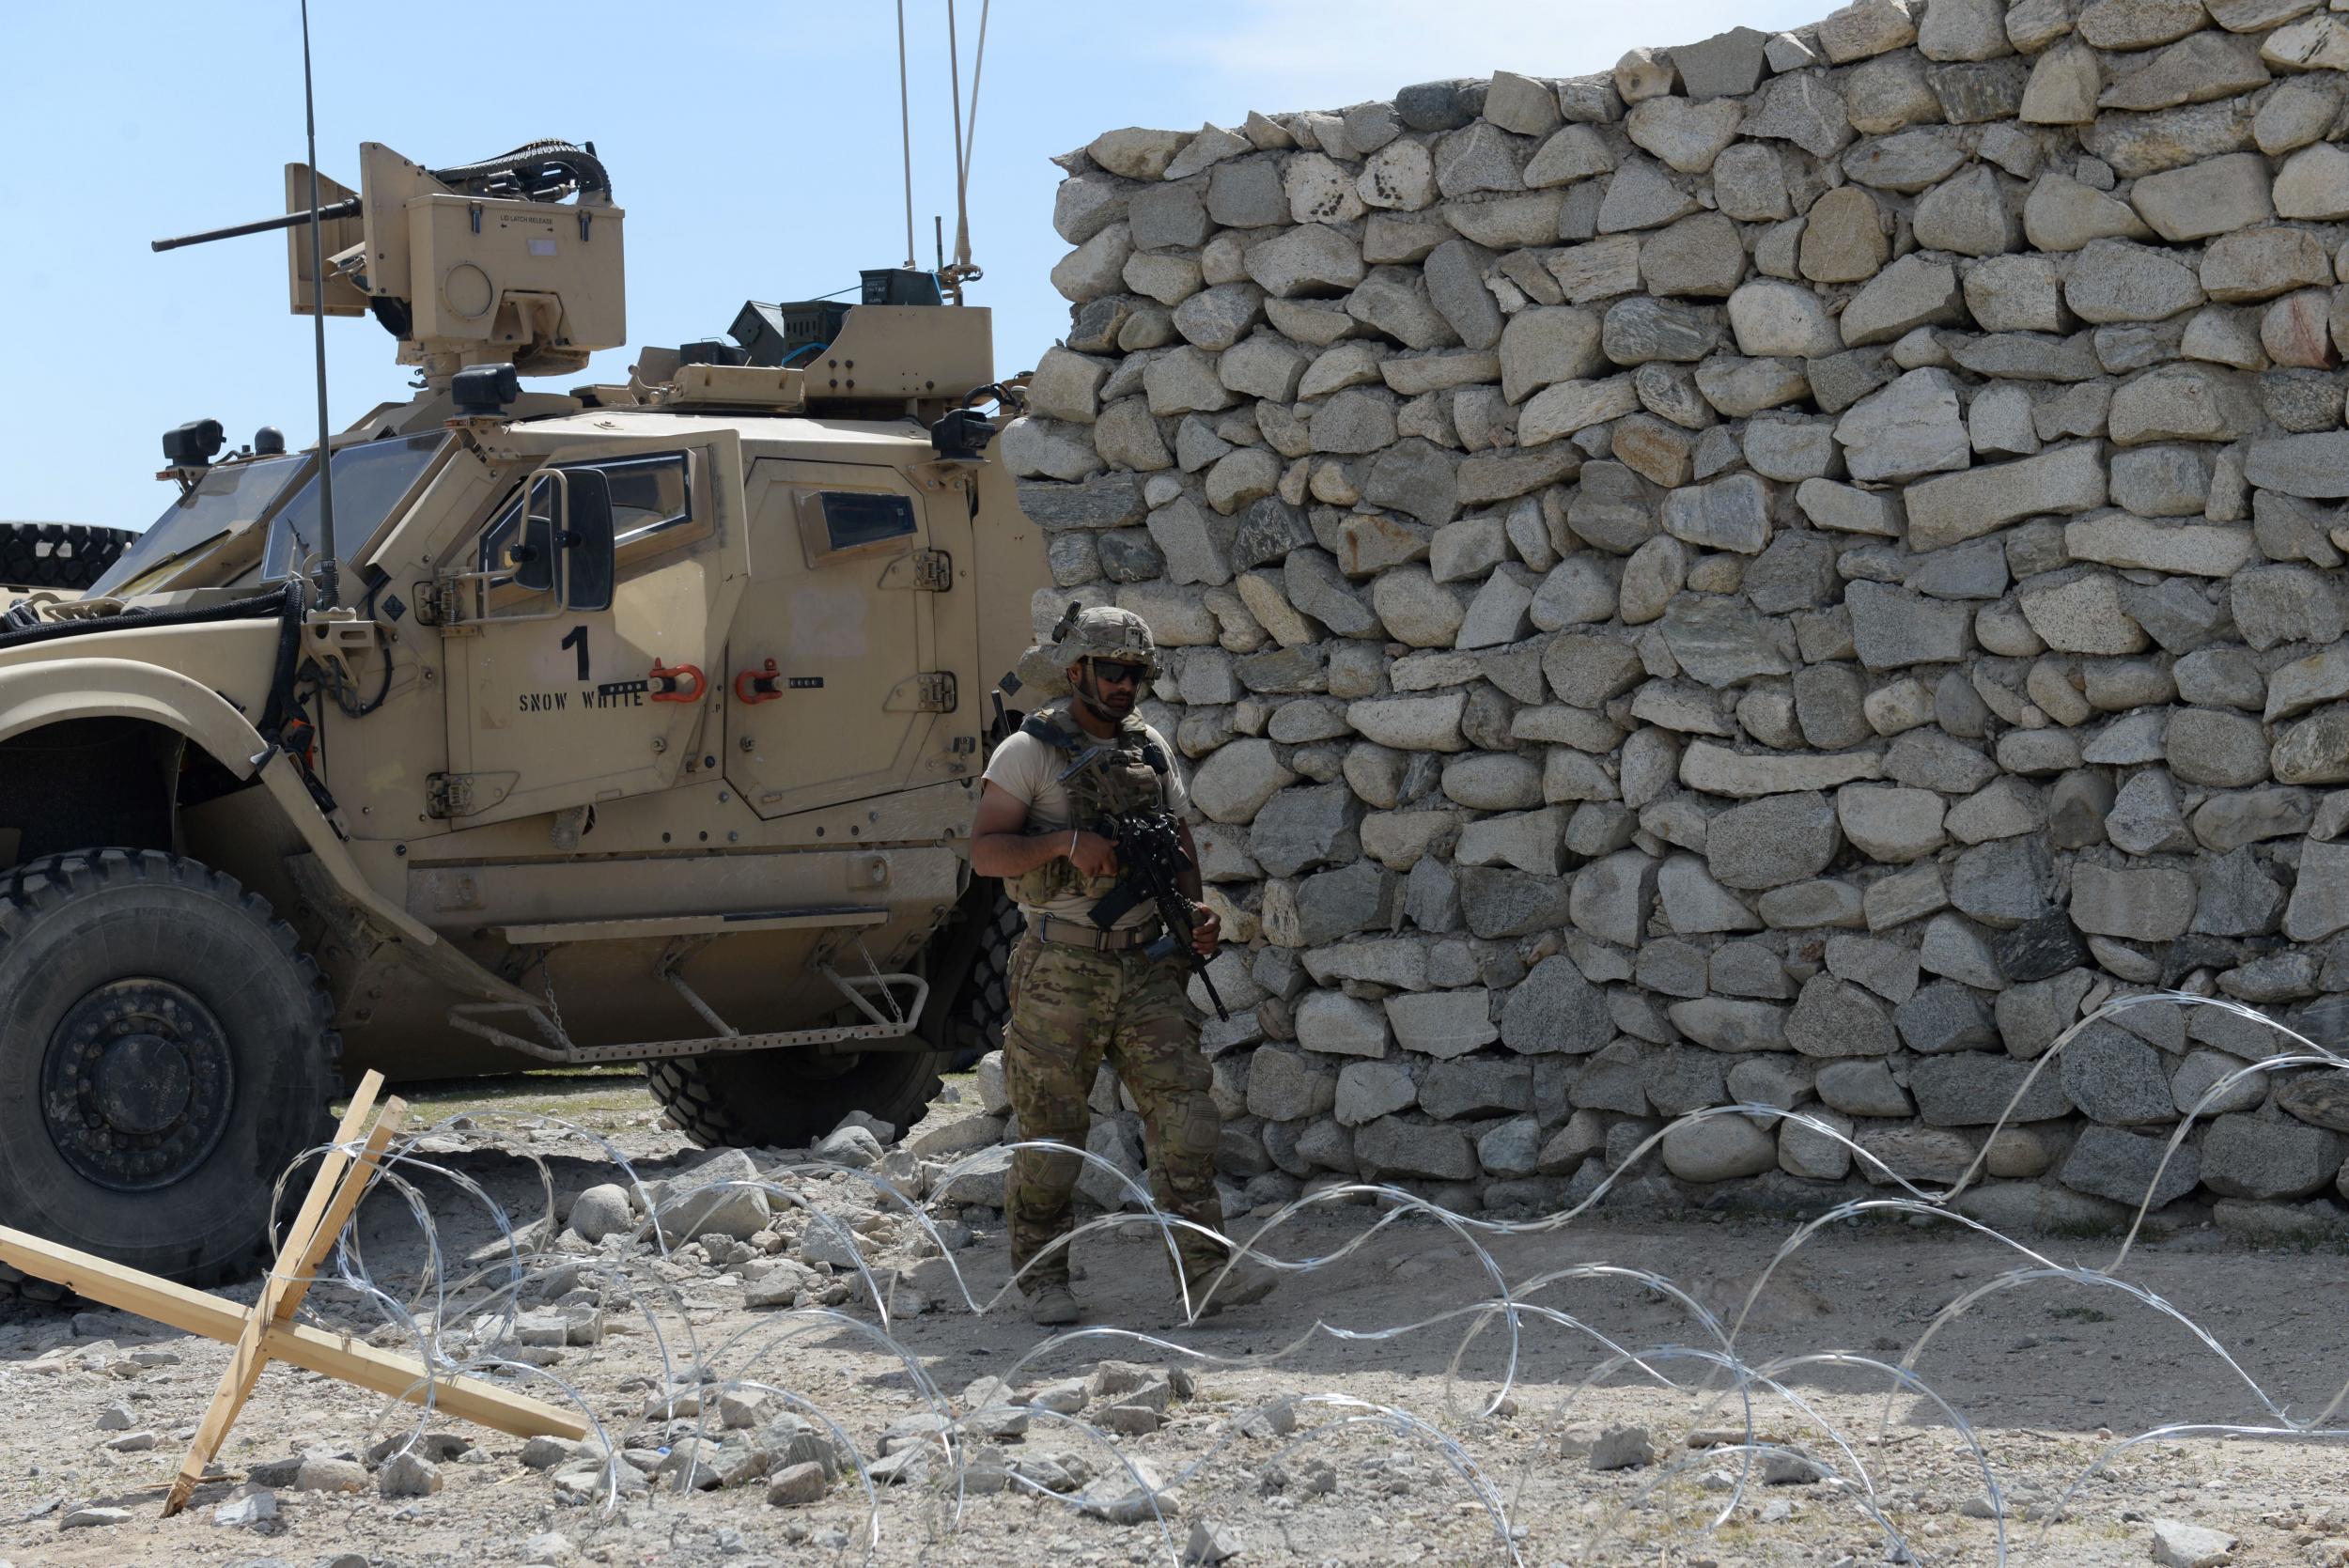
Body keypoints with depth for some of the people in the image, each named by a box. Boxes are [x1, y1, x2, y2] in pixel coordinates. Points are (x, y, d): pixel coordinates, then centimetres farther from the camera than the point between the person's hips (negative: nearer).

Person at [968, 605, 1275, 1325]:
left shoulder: (1151, 749, 12)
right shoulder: (1030, 751, -4)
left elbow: (1180, 844, 20)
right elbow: (986, 852, -11)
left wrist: (1197, 910, 1)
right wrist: (1068, 841, -24)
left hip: (1145, 968, 4)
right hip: (1061, 970, -4)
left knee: (1182, 1109, -8)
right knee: (1052, 1131, 3)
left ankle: (1206, 1272, -9)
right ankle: (1043, 1278, 16)